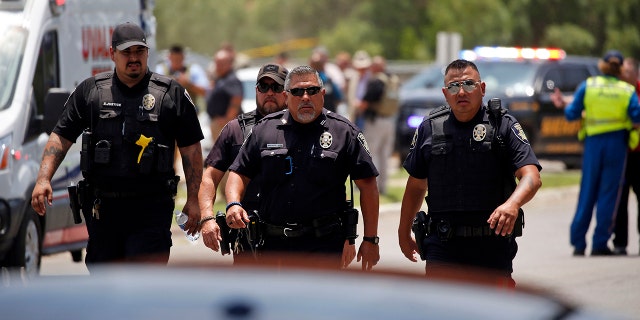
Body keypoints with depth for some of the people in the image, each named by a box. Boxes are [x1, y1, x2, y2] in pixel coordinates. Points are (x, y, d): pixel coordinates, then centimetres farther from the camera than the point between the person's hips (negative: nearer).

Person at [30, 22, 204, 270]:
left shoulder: (172, 94, 4)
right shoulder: (89, 91, 9)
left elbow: (191, 148, 6)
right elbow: (61, 137, 8)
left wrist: (192, 200, 1)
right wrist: (44, 179, -5)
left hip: (151, 208, -3)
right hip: (102, 206, 3)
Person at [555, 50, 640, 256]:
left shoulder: (587, 86, 0)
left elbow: (571, 115, 0)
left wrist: (564, 106, 20)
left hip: (593, 143, 1)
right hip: (617, 144, -1)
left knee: (587, 193, 8)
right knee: (609, 193, 3)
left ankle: (578, 243, 7)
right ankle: (600, 244, 1)